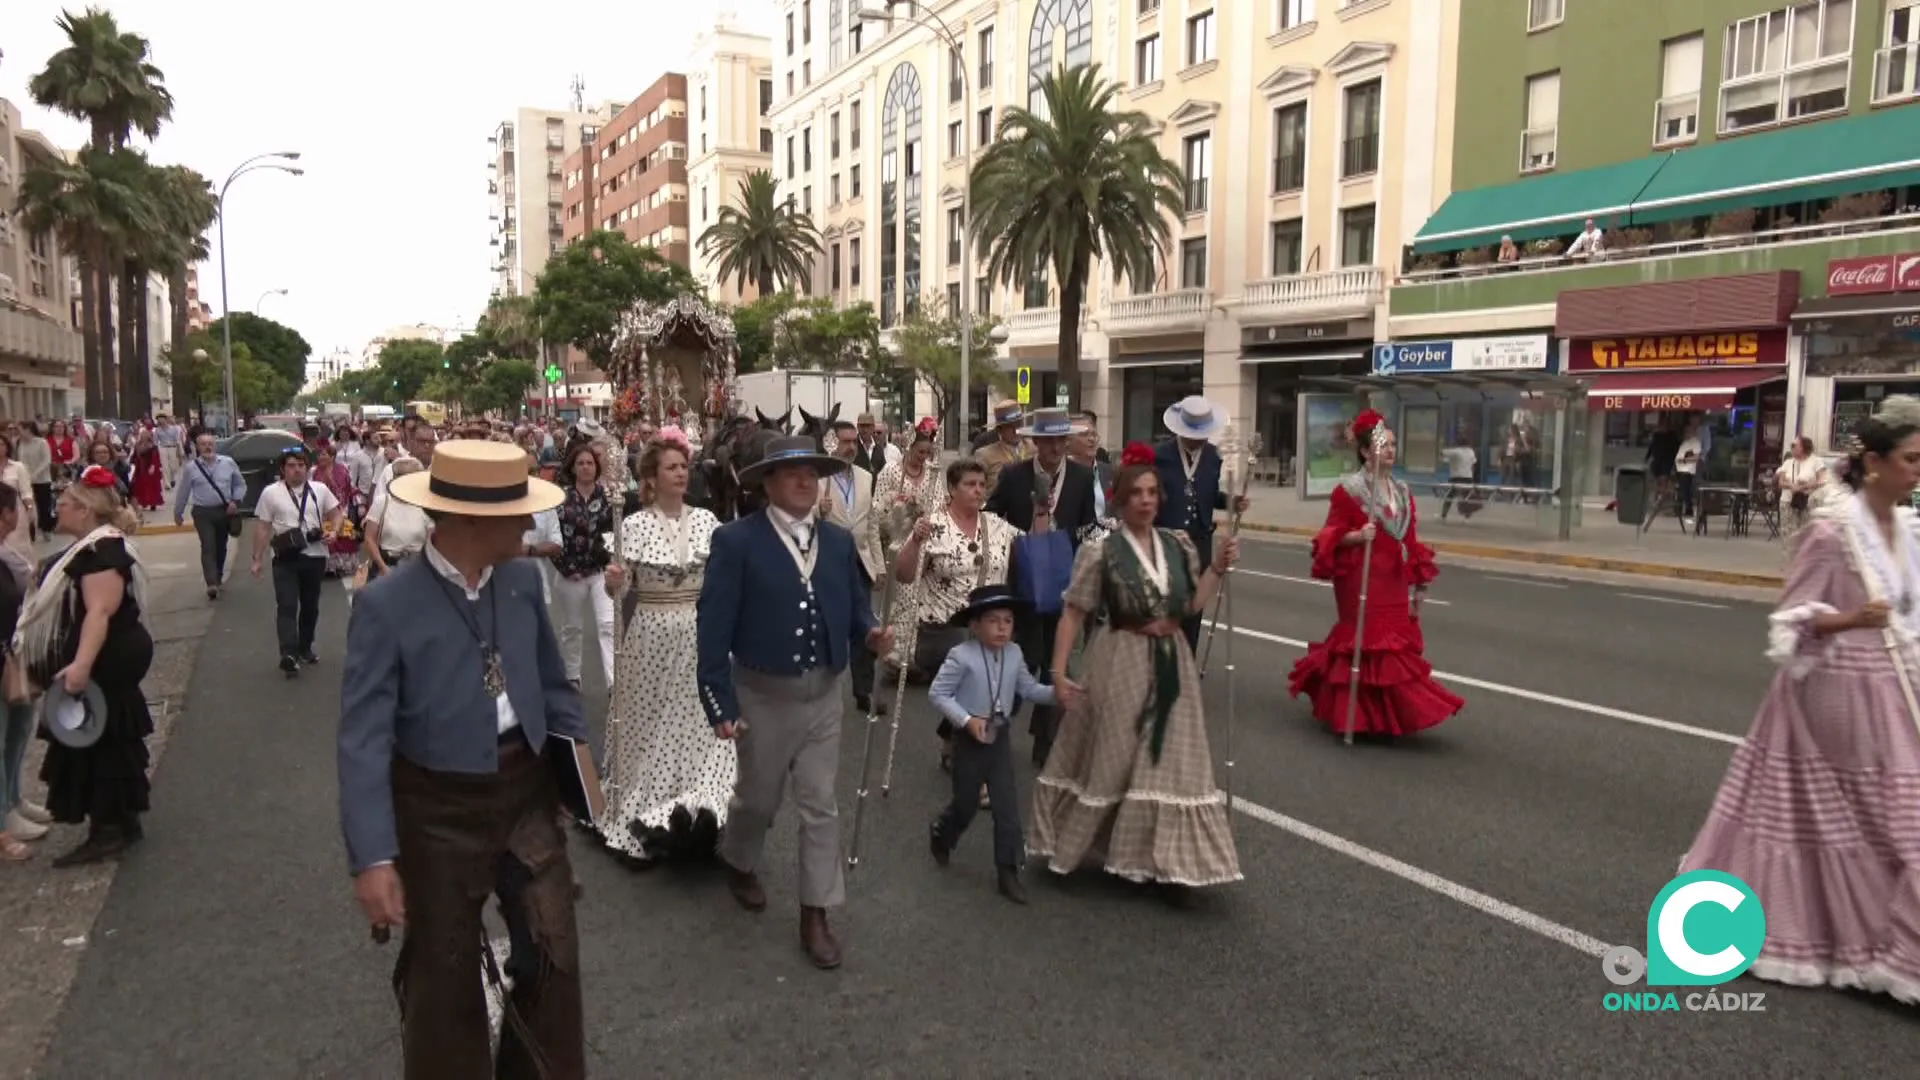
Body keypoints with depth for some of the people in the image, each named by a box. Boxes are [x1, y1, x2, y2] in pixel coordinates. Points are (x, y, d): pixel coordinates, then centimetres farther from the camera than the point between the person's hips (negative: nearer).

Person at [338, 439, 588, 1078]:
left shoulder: (522, 579, -2)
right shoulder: (386, 605, -17)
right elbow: (363, 739, -18)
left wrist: (575, 745, 1)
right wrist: (373, 856, -23)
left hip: (527, 789, 4)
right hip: (439, 810, -4)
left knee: (554, 956, 16)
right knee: (442, 975, 16)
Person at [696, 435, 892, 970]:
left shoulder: (839, 541, 4)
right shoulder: (736, 540, -12)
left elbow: (854, 606, 11)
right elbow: (715, 626, -13)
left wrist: (870, 633, -13)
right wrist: (720, 702, -16)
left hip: (823, 694, 4)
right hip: (763, 695, -3)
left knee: (820, 806, 8)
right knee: (757, 798, 16)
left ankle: (815, 914, 21)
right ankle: (739, 863, 48)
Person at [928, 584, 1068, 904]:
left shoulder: (1014, 654, -2)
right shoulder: (961, 656, -19)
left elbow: (1029, 689, 5)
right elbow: (937, 694, -17)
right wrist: (967, 720, -26)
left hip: (1001, 738, 4)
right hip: (969, 739, -4)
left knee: (1007, 807, 2)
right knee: (966, 803, 12)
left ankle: (1007, 871, 13)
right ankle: (941, 834, 45)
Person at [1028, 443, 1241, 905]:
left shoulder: (1178, 545, 4)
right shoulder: (1101, 551, -11)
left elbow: (1193, 605, 8)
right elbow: (1074, 612, -10)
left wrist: (1218, 567, -4)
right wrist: (1058, 669, -14)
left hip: (1171, 664, 5)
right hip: (1121, 663, -4)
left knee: (1171, 762, 6)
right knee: (1110, 760, 8)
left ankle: (1168, 862, 16)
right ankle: (1088, 844, 31)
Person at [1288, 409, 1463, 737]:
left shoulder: (1402, 491, 12)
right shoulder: (1349, 490, -9)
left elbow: (1411, 540, 13)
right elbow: (1332, 537, -6)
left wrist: (1419, 584, 12)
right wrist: (1357, 536, -26)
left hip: (1394, 583, 7)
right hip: (1362, 580, -7)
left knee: (1397, 645, 8)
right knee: (1366, 642, -3)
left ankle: (1389, 714, 21)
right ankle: (1361, 716, 8)